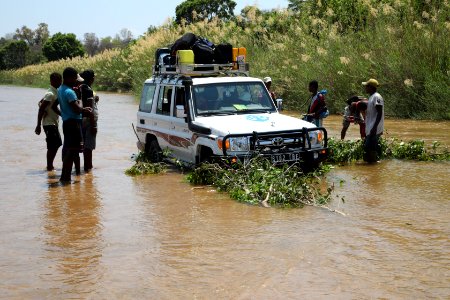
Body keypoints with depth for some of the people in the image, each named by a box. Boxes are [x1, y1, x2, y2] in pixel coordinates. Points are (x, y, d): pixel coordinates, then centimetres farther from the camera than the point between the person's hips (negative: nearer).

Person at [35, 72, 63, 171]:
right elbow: (41, 109, -21)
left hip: (54, 123, 10)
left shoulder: (54, 92, 10)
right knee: (52, 146, -4)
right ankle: (49, 167, 5)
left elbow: (41, 103, 18)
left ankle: (50, 165, 22)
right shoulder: (51, 94, -18)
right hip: (49, 123, -10)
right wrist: (38, 125, -21)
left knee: (57, 144, 14)